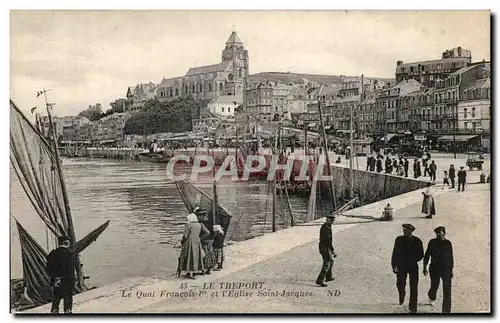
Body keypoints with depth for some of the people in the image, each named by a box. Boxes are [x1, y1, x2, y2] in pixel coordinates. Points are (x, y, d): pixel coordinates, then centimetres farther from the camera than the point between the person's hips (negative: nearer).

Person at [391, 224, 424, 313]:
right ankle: (402, 297, 37)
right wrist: (394, 265, -2)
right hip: (401, 266, 1)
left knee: (414, 287, -2)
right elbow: (395, 253, 4)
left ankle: (412, 307, 9)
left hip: (413, 267, -1)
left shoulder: (417, 241, -2)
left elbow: (421, 255, 3)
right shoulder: (399, 240, 1)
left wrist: (413, 260, -13)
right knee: (400, 285, 3)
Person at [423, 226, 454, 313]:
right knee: (434, 287, 10)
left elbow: (451, 257, 9)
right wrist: (425, 267, -1)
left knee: (447, 290, -6)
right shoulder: (432, 242, 0)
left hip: (446, 269, 1)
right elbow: (427, 255, 4)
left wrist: (451, 270, 10)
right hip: (435, 269, 0)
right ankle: (431, 298, 47)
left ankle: (446, 310, 0)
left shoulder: (448, 243, 3)